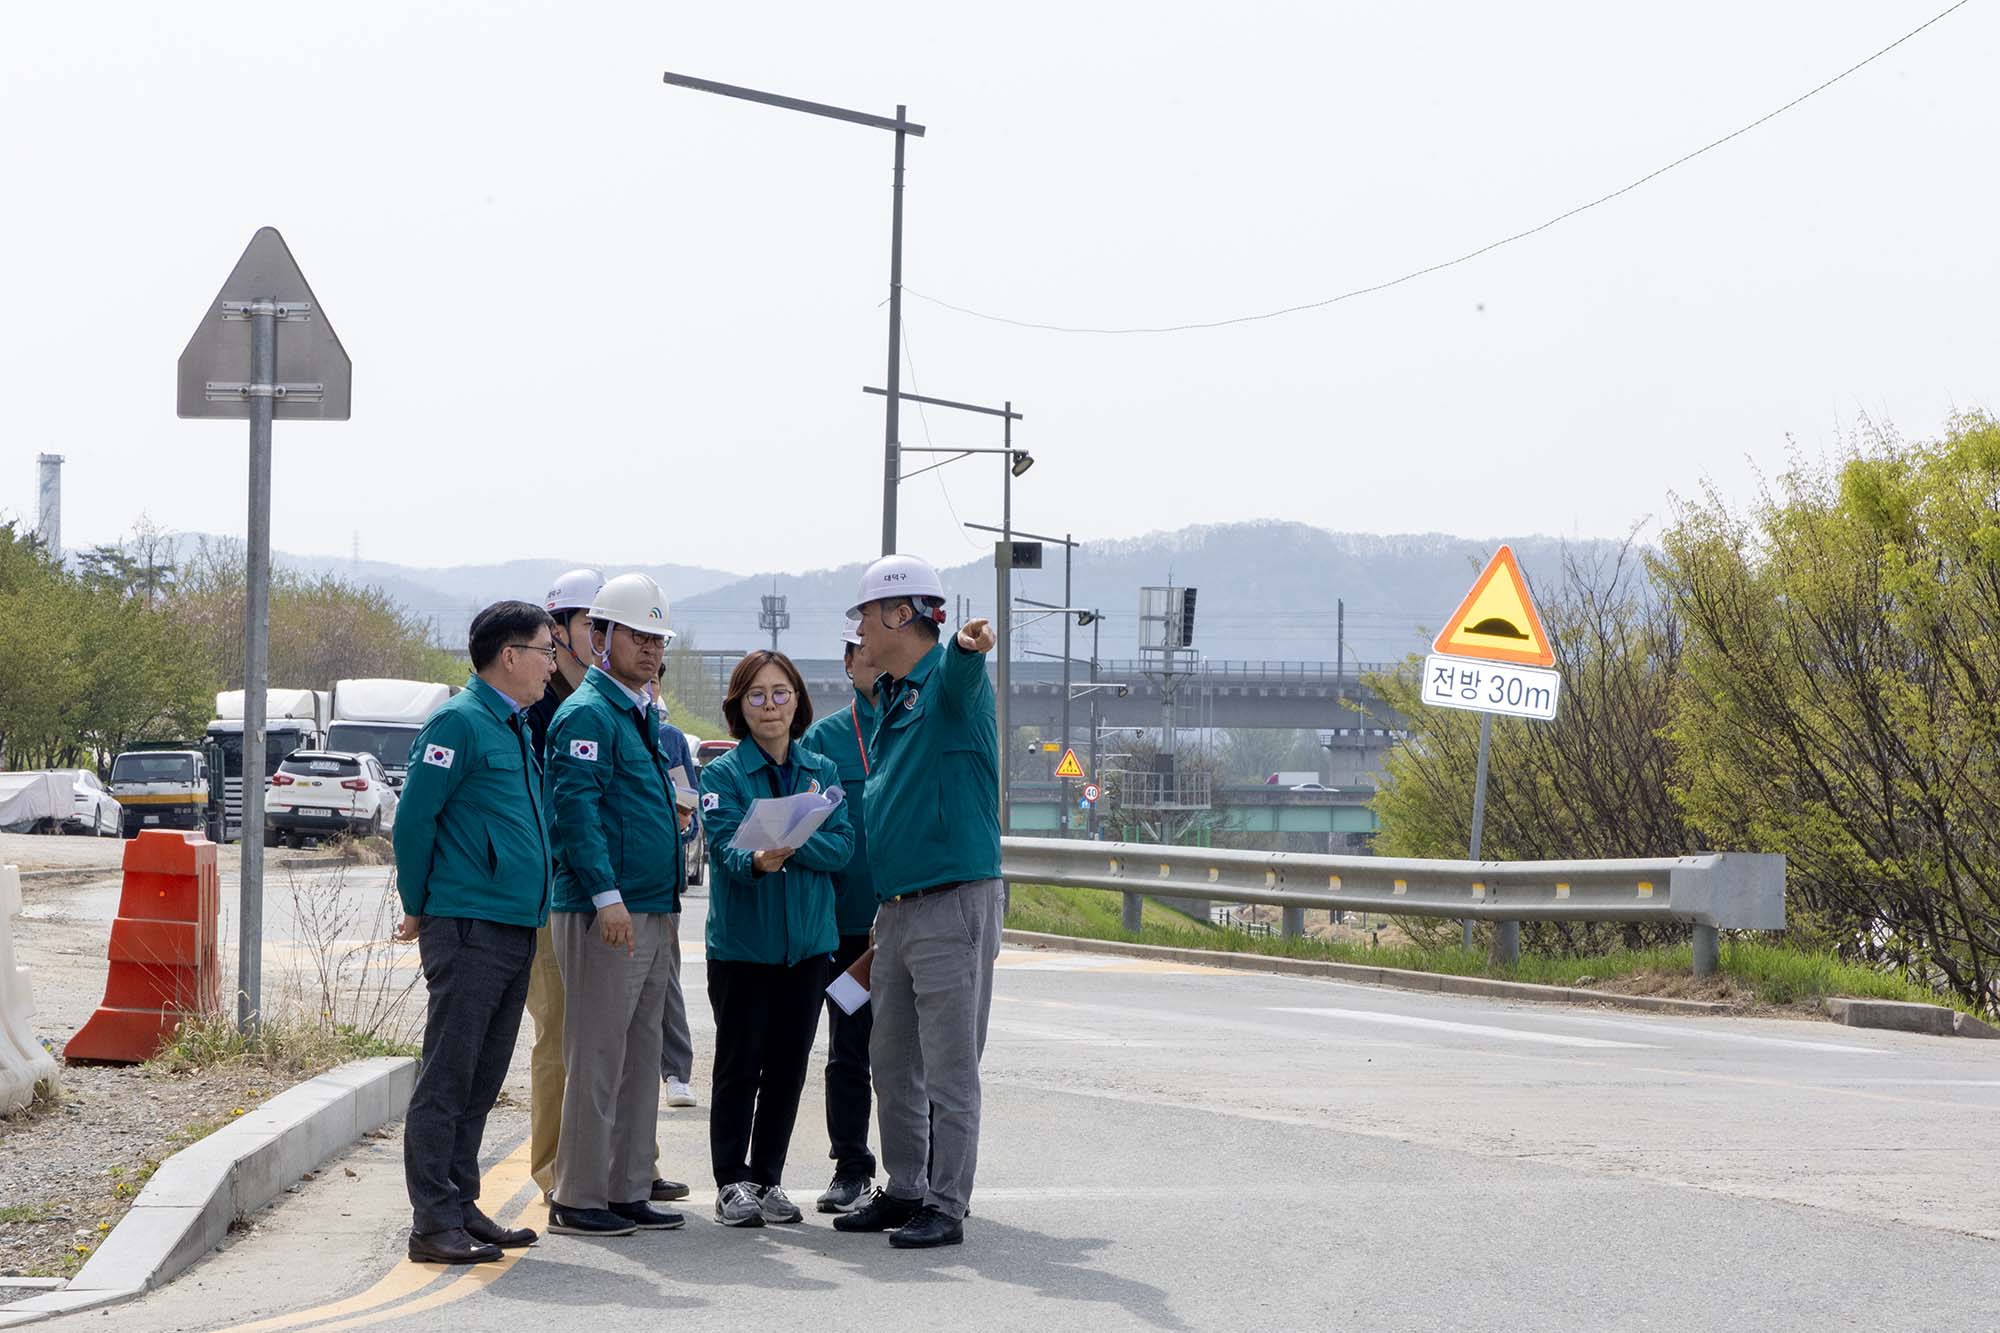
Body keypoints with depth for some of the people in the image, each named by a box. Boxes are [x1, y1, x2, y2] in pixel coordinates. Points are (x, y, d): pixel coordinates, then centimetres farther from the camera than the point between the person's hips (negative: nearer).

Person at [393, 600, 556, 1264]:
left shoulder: (517, 727, 18)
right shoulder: (459, 722, -10)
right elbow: (414, 817, -12)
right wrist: (418, 908, -5)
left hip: (516, 932, 9)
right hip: (469, 929, -9)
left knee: (480, 1083, 12)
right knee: (447, 1080, -6)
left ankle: (461, 1206, 18)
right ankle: (435, 1224, -4)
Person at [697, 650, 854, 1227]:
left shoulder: (822, 771, 7)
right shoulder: (723, 774, -4)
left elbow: (841, 846, -4)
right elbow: (726, 848, -18)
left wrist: (791, 844, -22)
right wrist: (758, 860, -39)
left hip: (807, 942, 4)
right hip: (741, 942, -3)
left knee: (788, 1067, 9)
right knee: (739, 1066, 1)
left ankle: (769, 1179, 19)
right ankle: (732, 1183, 9)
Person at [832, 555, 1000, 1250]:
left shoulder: (948, 684, -11)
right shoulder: (891, 699, 17)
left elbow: (961, 678, -36)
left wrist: (967, 647, -59)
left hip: (954, 904, -9)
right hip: (894, 907, 9)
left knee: (949, 1069, -4)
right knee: (893, 1062, 15)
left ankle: (946, 1206, 0)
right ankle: (905, 1190, 25)